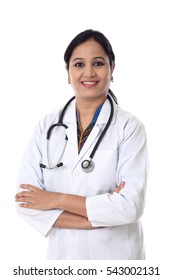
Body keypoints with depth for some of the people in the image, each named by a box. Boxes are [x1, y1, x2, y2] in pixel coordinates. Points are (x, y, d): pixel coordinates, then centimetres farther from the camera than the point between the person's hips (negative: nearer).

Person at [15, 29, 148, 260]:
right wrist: (98, 216, -18)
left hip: (115, 253, -2)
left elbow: (131, 205, -19)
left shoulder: (129, 127, -11)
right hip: (61, 252, 3)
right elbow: (26, 199, -9)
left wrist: (58, 200, -16)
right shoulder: (48, 126, -3)